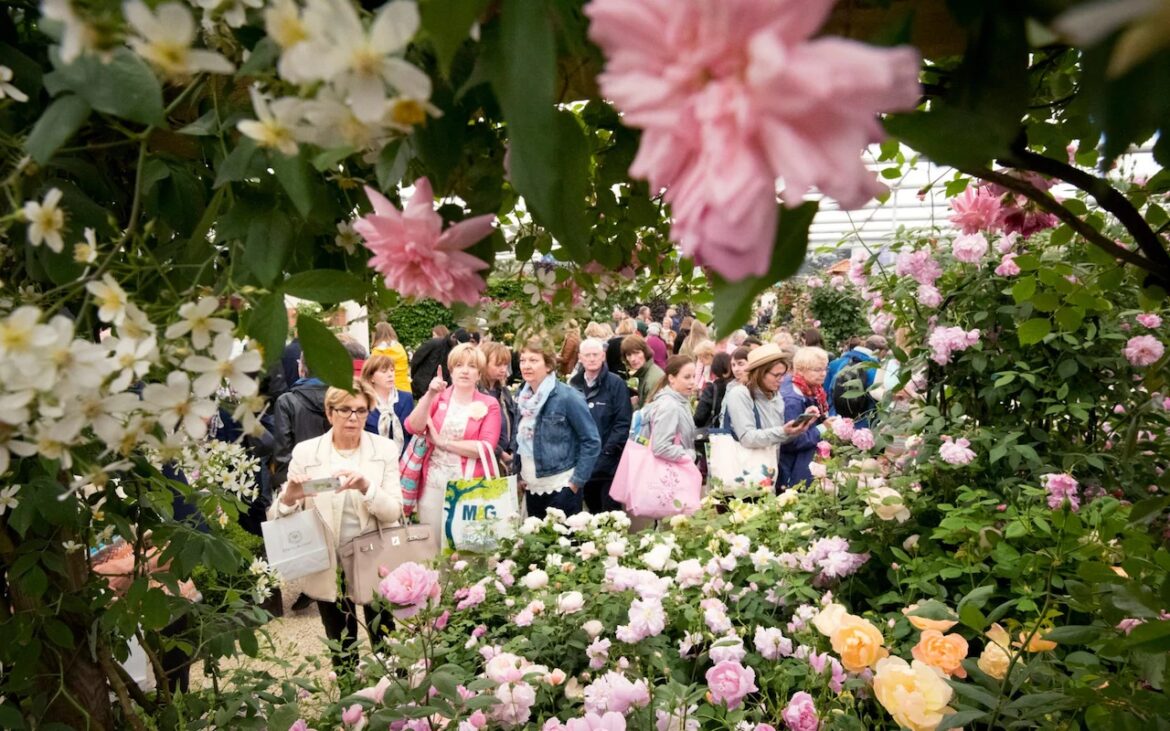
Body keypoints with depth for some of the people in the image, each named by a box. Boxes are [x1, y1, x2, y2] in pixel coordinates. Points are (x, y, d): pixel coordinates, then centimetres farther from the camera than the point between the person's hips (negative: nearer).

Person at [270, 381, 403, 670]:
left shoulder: (385, 449, -5)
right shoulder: (305, 451, -6)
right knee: (341, 651, 15)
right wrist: (289, 498, -28)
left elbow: (394, 512, -10)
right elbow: (277, 517, -5)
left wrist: (366, 487, -29)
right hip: (329, 567, 0)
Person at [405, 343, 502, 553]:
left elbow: (486, 448, -11)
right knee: (431, 546, 8)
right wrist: (429, 395, -18)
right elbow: (413, 428, -7)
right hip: (433, 484, 2)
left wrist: (443, 441, -9)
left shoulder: (489, 405, 2)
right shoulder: (437, 398, 9)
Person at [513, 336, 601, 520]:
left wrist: (577, 480, -12)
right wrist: (520, 474, 10)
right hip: (532, 489, 6)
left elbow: (592, 441, -11)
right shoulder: (522, 397, 5)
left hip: (561, 489, -6)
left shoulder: (567, 397, -13)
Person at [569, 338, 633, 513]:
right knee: (593, 512, 16)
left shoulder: (615, 384, -5)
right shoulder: (574, 385, 8)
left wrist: (607, 451, -16)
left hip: (608, 463, -4)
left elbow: (623, 422, -10)